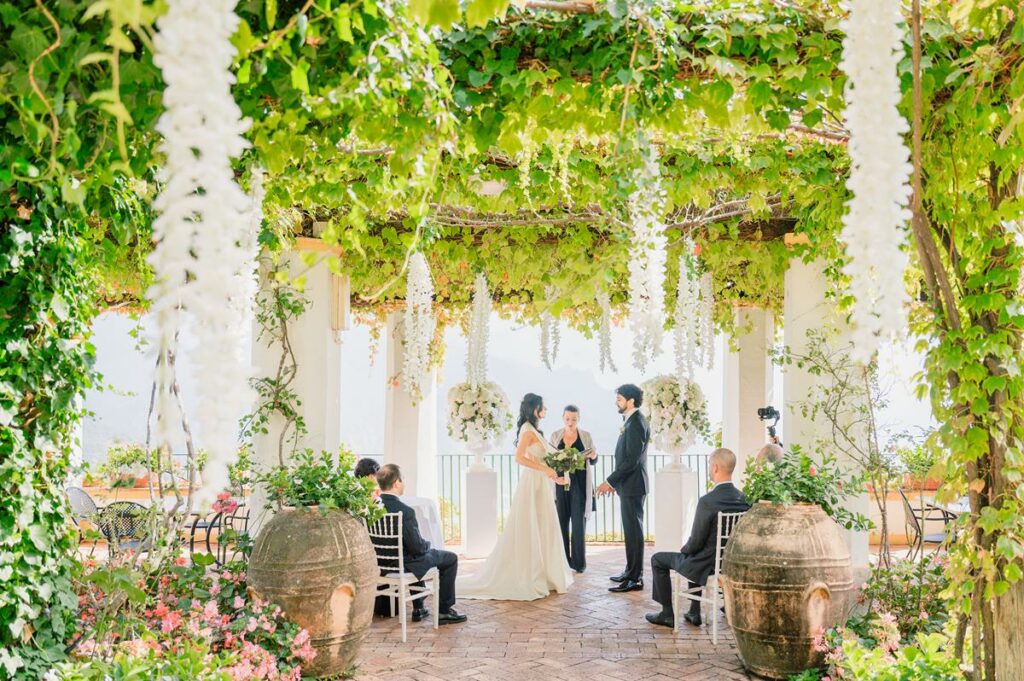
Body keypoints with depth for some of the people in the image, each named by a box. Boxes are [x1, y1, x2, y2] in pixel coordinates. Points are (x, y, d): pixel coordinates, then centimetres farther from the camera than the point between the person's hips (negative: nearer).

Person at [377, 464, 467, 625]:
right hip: (403, 564, -7)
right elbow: (417, 547, -24)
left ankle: (418, 608, 39)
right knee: (450, 558, 14)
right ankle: (444, 610, 19)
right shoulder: (404, 511, -30)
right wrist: (427, 544, -1)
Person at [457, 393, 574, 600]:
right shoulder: (528, 430, -11)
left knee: (541, 531, 11)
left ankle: (539, 576, 17)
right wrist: (545, 469, -21)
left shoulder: (534, 430, 17)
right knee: (530, 532, -4)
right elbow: (519, 457, -22)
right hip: (533, 485, -9)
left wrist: (553, 476, 11)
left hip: (541, 485, 9)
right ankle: (526, 580, 1)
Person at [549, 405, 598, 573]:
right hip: (560, 483, 1)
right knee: (561, 521, 2)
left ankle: (579, 561, 6)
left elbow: (592, 461, 10)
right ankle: (563, 560, 12)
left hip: (579, 484, -1)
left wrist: (594, 456, -12)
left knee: (579, 522, -4)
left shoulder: (586, 436, 5)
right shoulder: (555, 436, 7)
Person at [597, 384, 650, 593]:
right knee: (631, 529, 16)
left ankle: (635, 579, 0)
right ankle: (631, 572, 25)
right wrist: (615, 481, 17)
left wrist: (610, 481, -20)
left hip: (632, 485, -10)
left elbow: (631, 460, -23)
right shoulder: (632, 421, 14)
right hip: (628, 484, 10)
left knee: (633, 531, -5)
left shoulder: (636, 423, -17)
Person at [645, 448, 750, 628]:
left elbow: (696, 542, -20)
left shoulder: (707, 501, -26)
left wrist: (684, 549, 4)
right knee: (694, 557, 36)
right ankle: (694, 613, 36)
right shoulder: (743, 498, -5)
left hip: (708, 565, -7)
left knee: (658, 559, 15)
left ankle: (667, 615, 20)